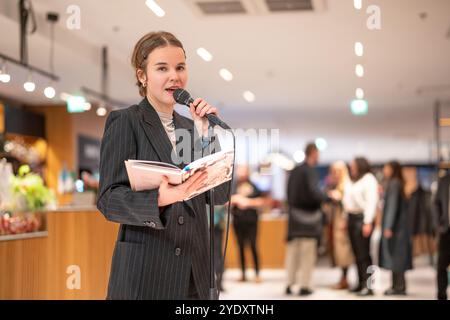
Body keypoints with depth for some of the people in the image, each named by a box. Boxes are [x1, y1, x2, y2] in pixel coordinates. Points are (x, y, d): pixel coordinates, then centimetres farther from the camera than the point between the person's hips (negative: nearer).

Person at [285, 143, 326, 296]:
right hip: (308, 215, -7)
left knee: (292, 251, 11)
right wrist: (327, 197, -8)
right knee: (308, 252, 0)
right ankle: (304, 286, 2)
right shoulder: (310, 171, -14)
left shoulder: (294, 171, 8)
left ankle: (289, 284, 13)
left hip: (294, 214, 7)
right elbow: (313, 192, -22)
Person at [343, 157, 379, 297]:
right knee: (357, 253, 7)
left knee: (363, 254, -10)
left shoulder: (369, 179, -6)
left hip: (362, 218, -8)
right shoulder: (355, 181, 20)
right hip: (352, 217, 8)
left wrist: (368, 223, -19)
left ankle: (368, 286, -9)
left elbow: (371, 202, -14)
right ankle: (361, 283, 12)